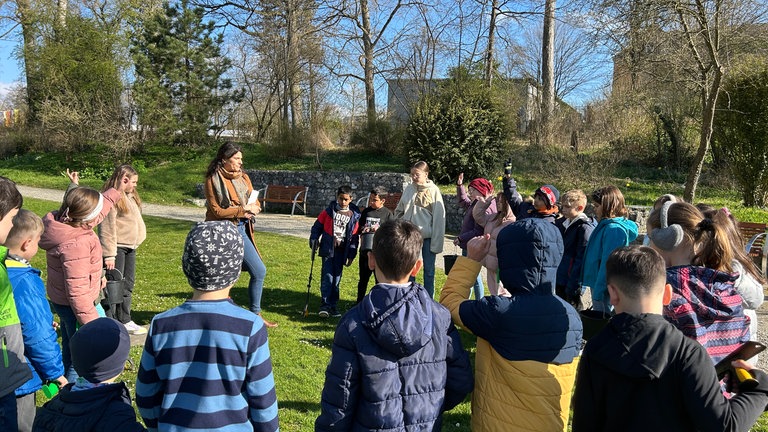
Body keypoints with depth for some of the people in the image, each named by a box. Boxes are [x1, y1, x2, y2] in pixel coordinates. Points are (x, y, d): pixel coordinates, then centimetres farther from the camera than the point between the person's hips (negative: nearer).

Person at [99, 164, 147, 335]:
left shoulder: (130, 197, 14)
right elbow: (107, 228, -19)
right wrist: (109, 254, -21)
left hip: (130, 247, 9)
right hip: (116, 248, -9)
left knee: (128, 284, 16)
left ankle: (125, 321, 28)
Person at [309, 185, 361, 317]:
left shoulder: (354, 215, 4)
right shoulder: (329, 211, 1)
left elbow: (354, 236, 6)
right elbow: (317, 226, 7)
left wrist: (351, 255, 4)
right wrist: (314, 240, -4)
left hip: (341, 251, 2)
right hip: (328, 249, -2)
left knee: (337, 278, 8)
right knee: (327, 277, -8)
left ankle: (333, 306, 16)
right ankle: (325, 305, -4)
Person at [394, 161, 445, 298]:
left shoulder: (433, 190, -8)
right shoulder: (408, 189, 4)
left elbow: (439, 218, -10)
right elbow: (398, 210, 17)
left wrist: (436, 243, -13)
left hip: (428, 237, -4)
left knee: (429, 270, 7)